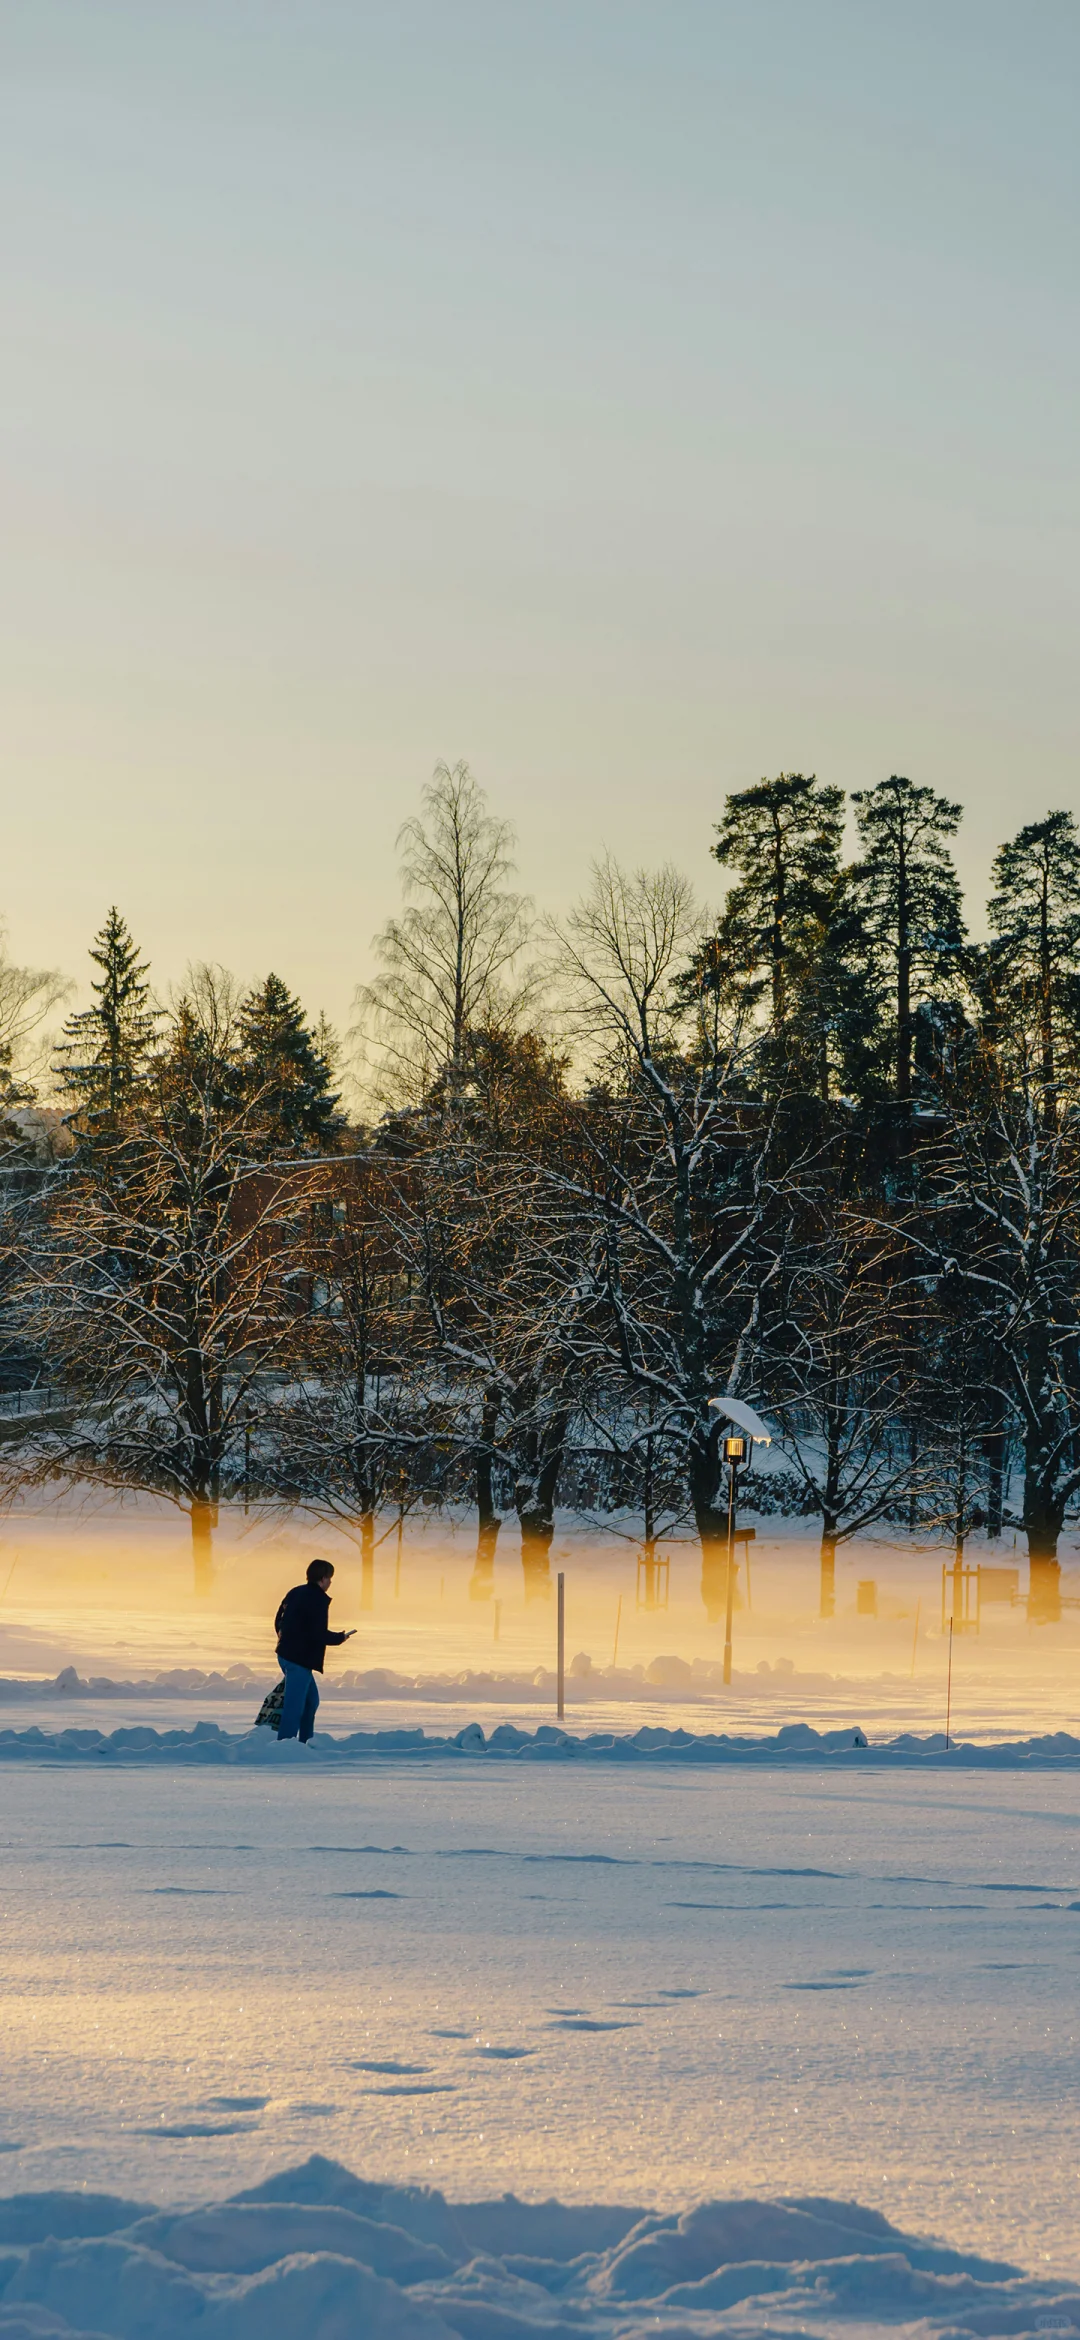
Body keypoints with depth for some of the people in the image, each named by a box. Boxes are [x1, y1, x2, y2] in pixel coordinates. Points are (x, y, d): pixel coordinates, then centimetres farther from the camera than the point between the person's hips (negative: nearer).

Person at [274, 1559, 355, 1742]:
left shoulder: (295, 1593, 11)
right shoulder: (319, 1600, -16)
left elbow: (279, 1620, 19)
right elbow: (319, 1634, -21)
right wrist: (341, 1638, -5)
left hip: (286, 1654, 10)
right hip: (300, 1659, -10)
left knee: (311, 1699, 21)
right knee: (294, 1706, -9)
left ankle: (305, 1743, 26)